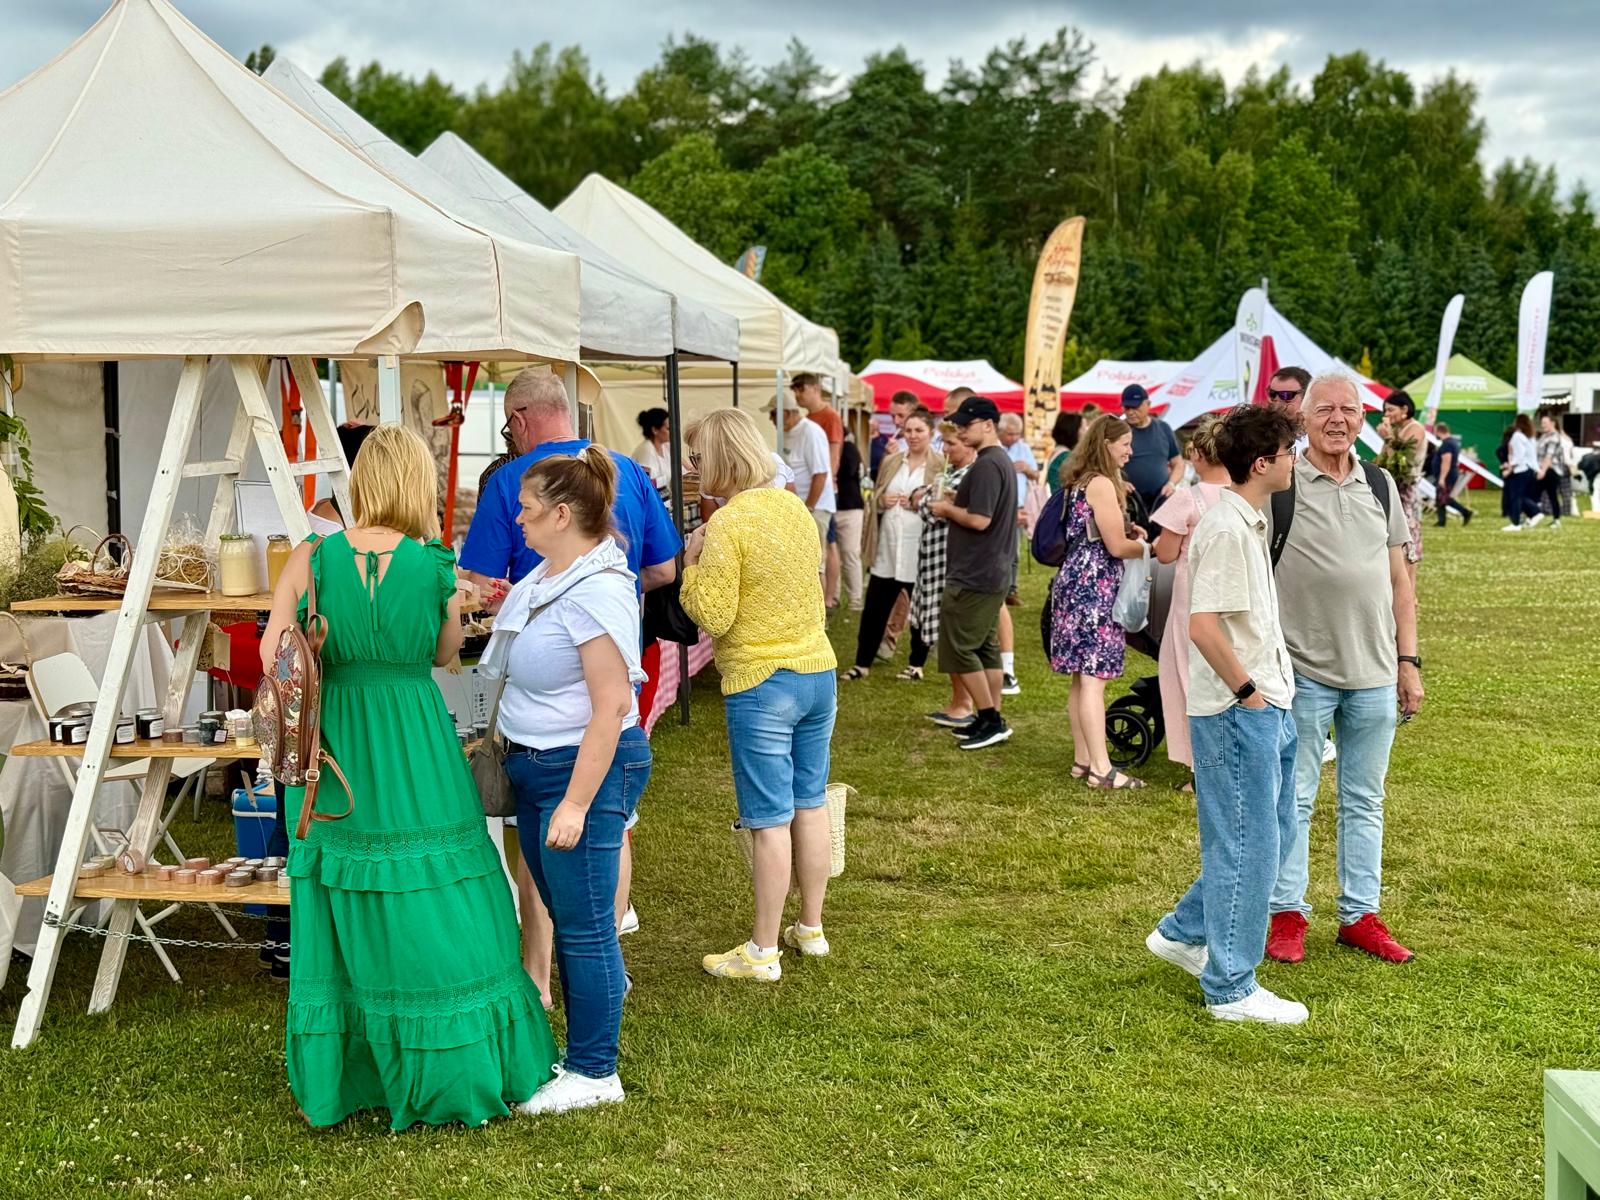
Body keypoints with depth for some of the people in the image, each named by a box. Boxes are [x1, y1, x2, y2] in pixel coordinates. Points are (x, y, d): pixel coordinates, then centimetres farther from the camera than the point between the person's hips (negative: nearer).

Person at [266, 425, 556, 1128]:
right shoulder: (436, 568, -7)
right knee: (434, 910, 8)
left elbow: (273, 658, -6)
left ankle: (336, 1080, 24)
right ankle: (460, 1070, 16)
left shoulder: (311, 560, -4)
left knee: (338, 910, 13)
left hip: (334, 751, 2)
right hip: (417, 748, -2)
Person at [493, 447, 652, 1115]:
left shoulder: (597, 592, -22)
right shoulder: (544, 576, 8)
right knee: (566, 918, 18)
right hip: (534, 763, 10)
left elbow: (611, 708, -24)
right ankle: (583, 1049, 31)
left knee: (583, 926, 0)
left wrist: (576, 804, -24)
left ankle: (595, 1073, 13)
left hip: (586, 766, -10)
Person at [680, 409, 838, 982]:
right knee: (810, 806, 16)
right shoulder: (794, 505, 7)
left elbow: (713, 617, -16)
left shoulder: (728, 522, -16)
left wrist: (692, 563, -3)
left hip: (760, 682, -8)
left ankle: (763, 951, 8)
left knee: (770, 821, -1)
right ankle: (811, 928, 27)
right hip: (818, 671, 8)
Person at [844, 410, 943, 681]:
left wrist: (922, 503, -19)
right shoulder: (890, 462, 12)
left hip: (921, 550, -4)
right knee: (873, 608, 6)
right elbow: (874, 498, 18)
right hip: (888, 549, 4)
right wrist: (882, 500, -3)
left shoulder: (940, 466, -3)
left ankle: (917, 664, 21)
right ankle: (863, 663, 14)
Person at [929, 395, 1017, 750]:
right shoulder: (1003, 460, 14)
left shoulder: (986, 465, -19)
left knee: (959, 648, -4)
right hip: (994, 573, 10)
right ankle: (991, 719, 18)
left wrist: (947, 509, -9)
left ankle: (991, 720, -1)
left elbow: (979, 520, -25)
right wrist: (956, 505, 11)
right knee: (986, 647, 14)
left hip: (974, 575, -10)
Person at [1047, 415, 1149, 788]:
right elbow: (1116, 547, -15)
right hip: (1094, 587, -10)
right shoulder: (1102, 485, -13)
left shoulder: (1080, 482, 15)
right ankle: (1100, 768, -9)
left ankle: (1082, 759, 17)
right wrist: (1151, 545, 0)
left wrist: (1128, 532, 14)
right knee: (1094, 677, -9)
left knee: (1082, 678, 12)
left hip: (1075, 582, 10)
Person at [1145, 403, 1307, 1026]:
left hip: (1268, 707, 10)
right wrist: (1247, 690, -18)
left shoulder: (1251, 522, 13)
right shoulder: (1227, 528, -18)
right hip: (1236, 715, -10)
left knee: (1275, 832, 19)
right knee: (1247, 847, -1)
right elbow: (1203, 624, -26)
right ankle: (1230, 988, 11)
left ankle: (1182, 932, 31)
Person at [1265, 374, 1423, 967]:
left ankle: (1361, 914, 22)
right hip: (1302, 672, -4)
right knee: (1294, 800, 4)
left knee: (1365, 802, 12)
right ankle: (1287, 913, 16)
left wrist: (1408, 658, 8)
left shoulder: (1381, 486, 9)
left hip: (1375, 673, 4)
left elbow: (1398, 579, 13)